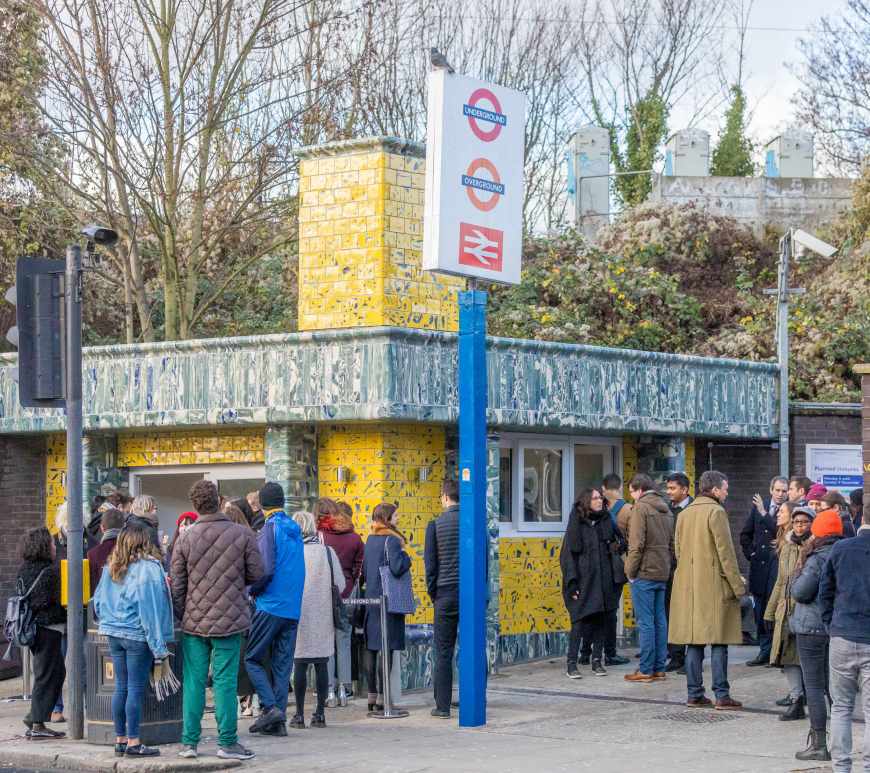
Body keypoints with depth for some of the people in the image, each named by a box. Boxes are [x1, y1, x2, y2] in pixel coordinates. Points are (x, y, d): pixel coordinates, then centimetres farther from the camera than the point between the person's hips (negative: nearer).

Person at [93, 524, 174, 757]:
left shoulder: (110, 568, 8)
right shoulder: (148, 568, -12)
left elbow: (98, 602, 15)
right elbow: (150, 608, -14)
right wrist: (159, 647, -12)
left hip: (114, 633, 6)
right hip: (138, 635, -6)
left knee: (121, 687, 12)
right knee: (136, 688, -2)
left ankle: (120, 739, 16)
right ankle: (133, 742, -1)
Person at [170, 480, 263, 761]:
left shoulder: (185, 540, -3)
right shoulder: (243, 535, -7)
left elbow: (176, 585, 0)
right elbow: (256, 574, -1)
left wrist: (183, 615, 12)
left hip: (194, 620, 2)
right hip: (229, 620, -1)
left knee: (193, 682, 8)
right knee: (225, 680, 2)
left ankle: (189, 741, 10)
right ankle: (227, 742, 5)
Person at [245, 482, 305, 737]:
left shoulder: (270, 528, -10)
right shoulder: (295, 529, 12)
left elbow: (266, 569, -18)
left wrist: (252, 590, -1)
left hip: (270, 605, -7)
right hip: (293, 608, 7)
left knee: (253, 658, 3)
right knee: (282, 664, 8)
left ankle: (270, 706, -11)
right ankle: (278, 720, 7)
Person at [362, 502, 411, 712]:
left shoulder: (370, 540, 12)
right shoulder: (392, 540, -12)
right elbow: (397, 568, -22)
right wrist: (406, 558, -6)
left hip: (371, 599, 8)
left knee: (371, 649, 10)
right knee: (386, 649, -5)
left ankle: (372, 696, 14)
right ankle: (381, 698, -6)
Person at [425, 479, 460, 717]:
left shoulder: (436, 525, -3)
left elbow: (430, 563, -2)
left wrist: (433, 595, 7)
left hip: (446, 593, -2)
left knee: (443, 653, 4)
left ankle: (443, 706, 4)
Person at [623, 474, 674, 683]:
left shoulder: (641, 507, -9)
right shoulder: (666, 509, 16)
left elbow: (636, 544, -15)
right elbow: (672, 544, 17)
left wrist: (630, 570, -8)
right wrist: (667, 566, 17)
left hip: (644, 572, -8)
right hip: (662, 573, 8)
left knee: (645, 622, -6)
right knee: (660, 620, 11)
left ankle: (646, 670, -5)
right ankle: (659, 667, 14)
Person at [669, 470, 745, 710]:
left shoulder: (684, 514, 13)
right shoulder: (716, 512, -9)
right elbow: (725, 552, -12)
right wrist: (737, 585, -8)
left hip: (688, 586, 7)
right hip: (714, 585, -6)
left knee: (694, 642, 8)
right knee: (718, 642, -3)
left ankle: (694, 694, 8)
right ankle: (722, 695, -3)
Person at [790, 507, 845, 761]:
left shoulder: (817, 559, -16)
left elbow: (800, 592, -18)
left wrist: (800, 565, -5)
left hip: (813, 628, -7)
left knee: (814, 686, -1)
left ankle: (819, 745, -2)